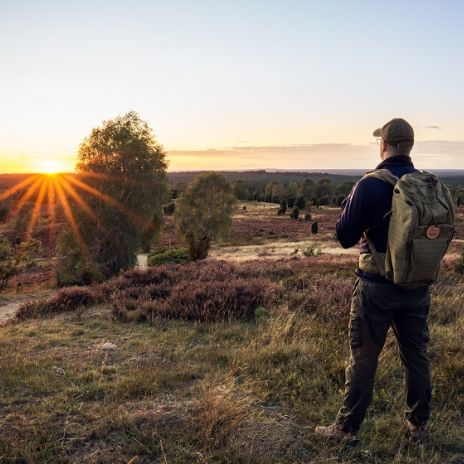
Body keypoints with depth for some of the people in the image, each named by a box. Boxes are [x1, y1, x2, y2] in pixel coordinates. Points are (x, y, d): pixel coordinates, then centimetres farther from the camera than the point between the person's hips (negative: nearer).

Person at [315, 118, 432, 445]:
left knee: (363, 358, 5)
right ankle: (419, 426, 29)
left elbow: (345, 237, -9)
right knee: (417, 356, 16)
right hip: (418, 286, 5)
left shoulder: (370, 185, -15)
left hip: (378, 286, -5)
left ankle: (348, 428, 17)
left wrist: (348, 204, 6)